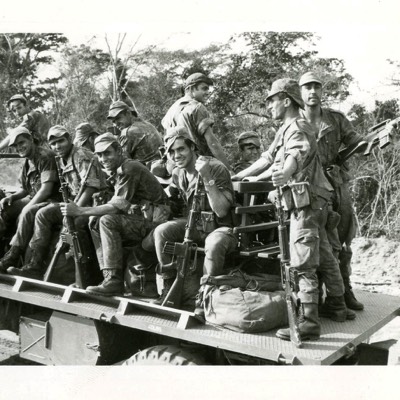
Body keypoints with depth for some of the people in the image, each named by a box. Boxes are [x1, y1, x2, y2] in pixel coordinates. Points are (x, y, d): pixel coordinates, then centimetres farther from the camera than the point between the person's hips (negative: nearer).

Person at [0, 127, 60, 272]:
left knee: (28, 213, -33)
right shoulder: (27, 162, 13)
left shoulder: (46, 156, -14)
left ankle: (12, 257, -28)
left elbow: (47, 188, -21)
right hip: (33, 199, 9)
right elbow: (24, 189, 19)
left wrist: (27, 207, -21)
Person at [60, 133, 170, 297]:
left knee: (108, 221, -25)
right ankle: (108, 277, -3)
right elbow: (116, 206, 12)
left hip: (154, 219, -10)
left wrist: (80, 211, -19)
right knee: (95, 224, 3)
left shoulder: (129, 169, -16)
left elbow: (117, 206, -21)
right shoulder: (117, 171, 15)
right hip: (140, 217, 10)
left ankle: (114, 281, -22)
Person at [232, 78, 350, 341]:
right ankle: (339, 305, 30)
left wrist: (285, 174, -54)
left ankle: (310, 323, -10)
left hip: (306, 203, -10)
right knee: (324, 256, 18)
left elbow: (297, 155, -33)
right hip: (314, 201, 10)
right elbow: (269, 159, 26)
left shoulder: (296, 128, -11)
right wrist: (238, 177, 25)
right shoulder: (285, 130, 20)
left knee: (303, 263, -11)